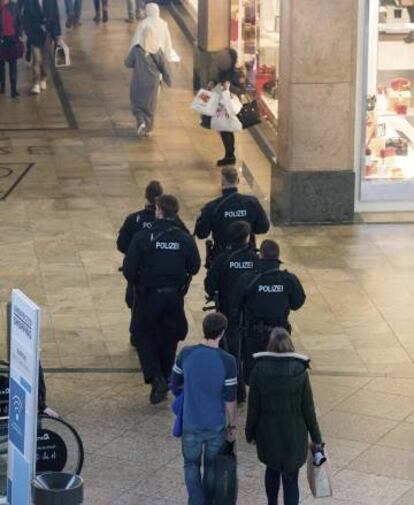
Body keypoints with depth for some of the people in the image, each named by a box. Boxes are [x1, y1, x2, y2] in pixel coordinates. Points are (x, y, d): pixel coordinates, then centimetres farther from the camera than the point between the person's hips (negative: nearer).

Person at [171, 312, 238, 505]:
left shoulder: (186, 354, -14)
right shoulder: (227, 361, -19)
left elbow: (174, 383, 2)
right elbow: (230, 399, -12)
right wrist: (233, 425, 2)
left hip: (191, 423, 1)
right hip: (216, 425, -1)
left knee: (192, 464, 19)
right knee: (213, 466, 20)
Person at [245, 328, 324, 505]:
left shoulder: (259, 370, -14)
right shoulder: (300, 371, -15)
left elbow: (253, 407, -7)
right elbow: (308, 409, -8)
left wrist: (250, 432, 9)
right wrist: (316, 438, 3)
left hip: (268, 433, 2)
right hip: (294, 434, -2)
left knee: (272, 470, 26)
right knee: (291, 479, 7)